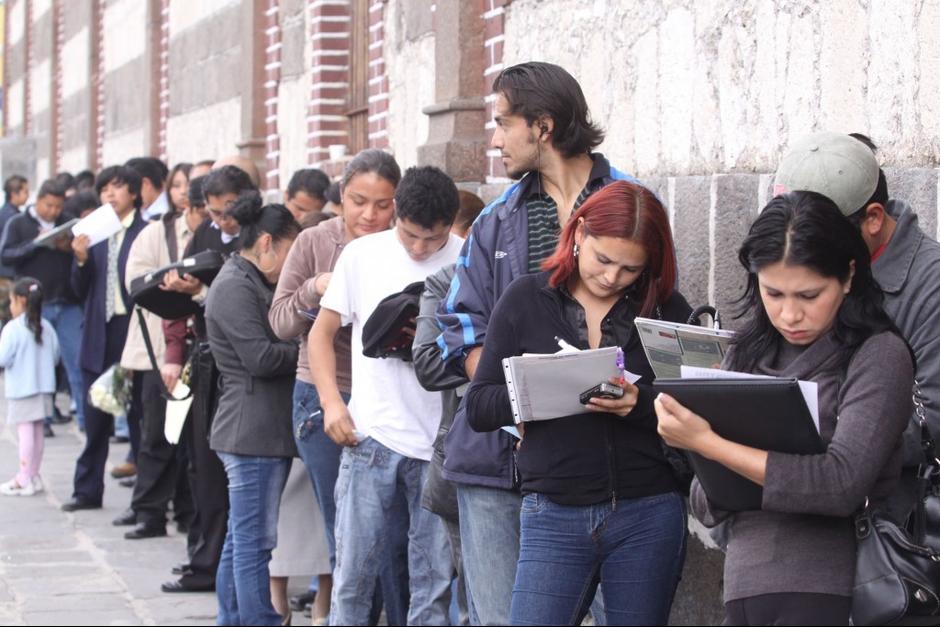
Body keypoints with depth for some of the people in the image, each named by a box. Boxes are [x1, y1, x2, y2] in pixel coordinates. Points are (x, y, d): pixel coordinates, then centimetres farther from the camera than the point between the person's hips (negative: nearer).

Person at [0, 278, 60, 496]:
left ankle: (24, 480, -4)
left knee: (25, 432, -5)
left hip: (21, 390, -6)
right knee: (37, 432, 13)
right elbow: (55, 356, 10)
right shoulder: (46, 328, 5)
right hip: (43, 387, 6)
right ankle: (33, 475, 20)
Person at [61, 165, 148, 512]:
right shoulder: (95, 233, 11)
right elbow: (81, 290, 10)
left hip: (134, 330, -5)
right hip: (99, 335, 5)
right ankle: (87, 489, 18)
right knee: (95, 418, 11)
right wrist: (81, 260, -6)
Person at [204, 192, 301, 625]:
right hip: (254, 431, -11)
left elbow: (272, 345, 20)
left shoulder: (250, 284, 20)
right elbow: (261, 358, -19)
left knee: (242, 540, 14)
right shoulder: (237, 288, -13)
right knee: (255, 541, -7)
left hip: (261, 430, 11)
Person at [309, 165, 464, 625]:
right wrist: (332, 402, -2)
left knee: (435, 576, 6)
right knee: (354, 568, 2)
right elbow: (322, 332, 10)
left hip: (441, 443, 0)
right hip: (371, 434, 1)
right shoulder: (363, 254, 3)